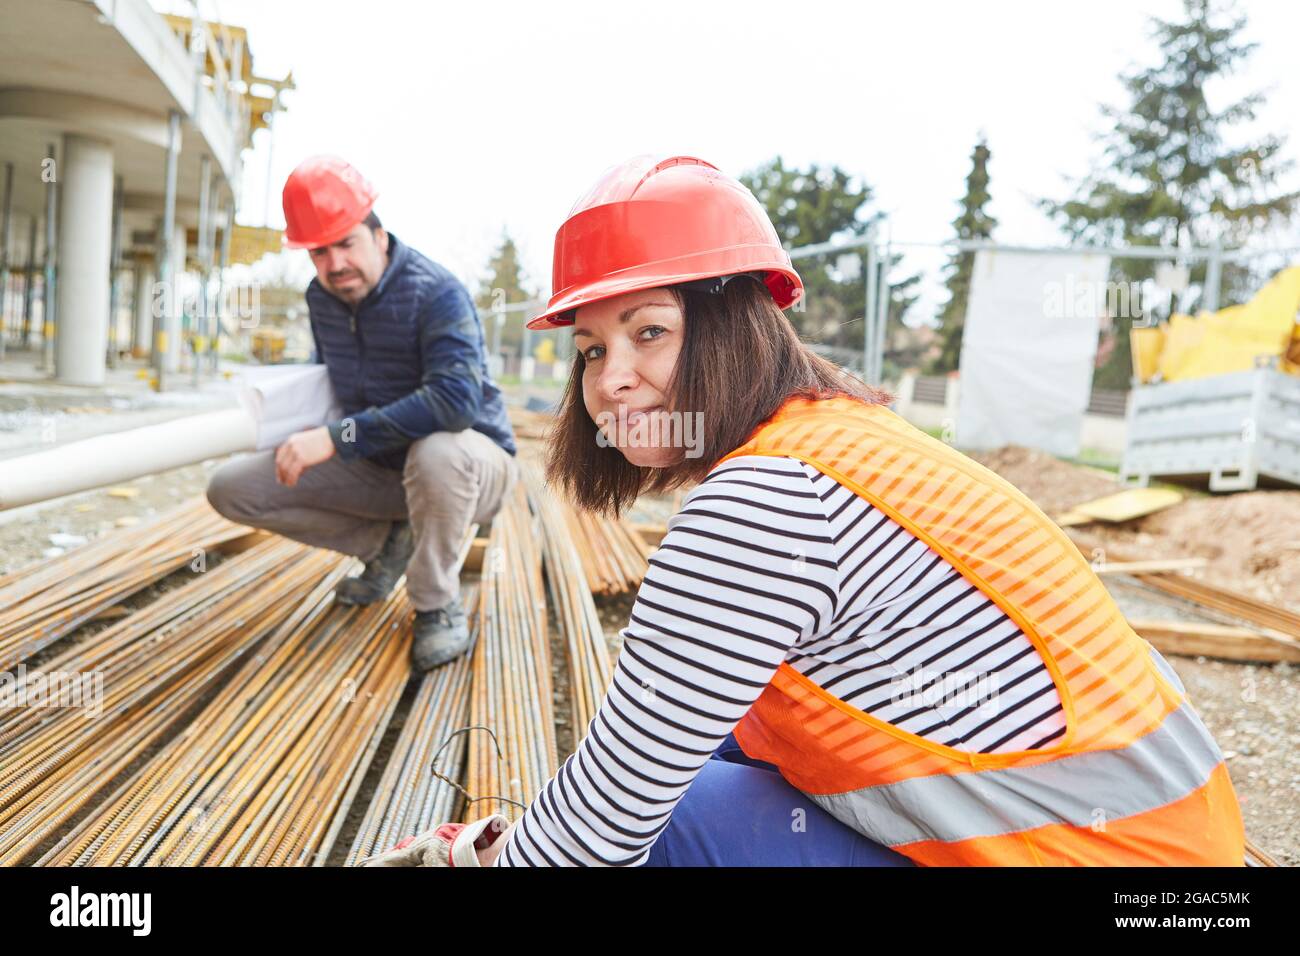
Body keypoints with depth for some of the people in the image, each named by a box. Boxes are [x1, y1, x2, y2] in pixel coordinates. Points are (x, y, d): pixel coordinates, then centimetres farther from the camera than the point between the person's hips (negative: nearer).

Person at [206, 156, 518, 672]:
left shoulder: (437, 294, -24)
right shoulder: (321, 297, 1)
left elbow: (456, 398, -39)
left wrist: (338, 437, -39)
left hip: (471, 462, -6)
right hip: (375, 469, 7)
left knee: (436, 451, -44)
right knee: (230, 488, -3)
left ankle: (438, 606, -17)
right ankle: (386, 544, 8)